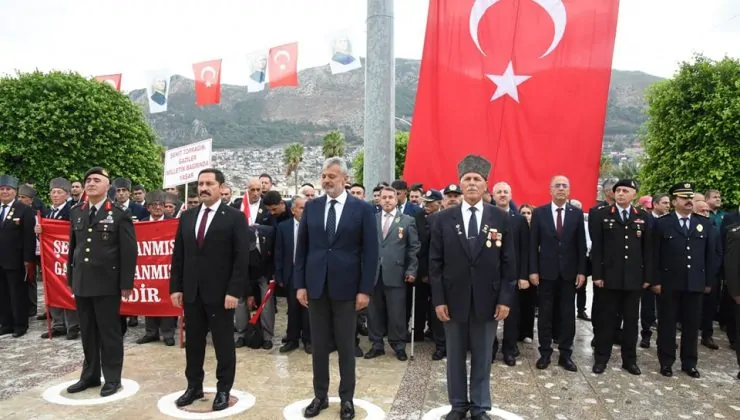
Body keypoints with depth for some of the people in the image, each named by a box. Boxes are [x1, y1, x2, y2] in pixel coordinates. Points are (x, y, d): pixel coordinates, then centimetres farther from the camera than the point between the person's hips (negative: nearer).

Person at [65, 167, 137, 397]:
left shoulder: (119, 215, -6)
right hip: (82, 283, 5)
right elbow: (72, 246, 15)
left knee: (109, 332, 4)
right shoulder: (76, 212, 10)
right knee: (87, 332, 14)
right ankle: (90, 375, 28)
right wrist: (71, 278, 12)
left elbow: (129, 252, -8)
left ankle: (112, 378, 16)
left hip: (107, 283, -5)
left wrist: (126, 284, -11)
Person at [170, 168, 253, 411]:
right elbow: (178, 255, 11)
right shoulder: (187, 216, 9)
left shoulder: (235, 217, -6)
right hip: (192, 292, 5)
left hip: (221, 292, -4)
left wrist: (234, 291, -16)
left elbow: (241, 258, -10)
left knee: (223, 343, 6)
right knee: (193, 342, 14)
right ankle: (194, 386, 28)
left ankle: (223, 390, 20)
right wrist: (175, 287, 5)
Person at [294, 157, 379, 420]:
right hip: (315, 286, 3)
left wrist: (365, 289, -9)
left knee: (346, 346, 9)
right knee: (319, 346, 12)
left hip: (346, 287, -3)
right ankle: (320, 396, 26)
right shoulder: (311, 207, 5)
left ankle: (347, 399, 23)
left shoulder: (363, 209, -4)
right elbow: (302, 248, 7)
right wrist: (300, 284, 2)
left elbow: (370, 252, -5)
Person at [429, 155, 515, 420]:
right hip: (454, 300, 0)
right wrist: (438, 299, -6)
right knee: (455, 357, 12)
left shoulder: (501, 219, 0)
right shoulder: (443, 219, 0)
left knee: (483, 358, 12)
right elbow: (435, 263, -1)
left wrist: (505, 299, -5)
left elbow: (508, 263, 1)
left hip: (487, 301, 0)